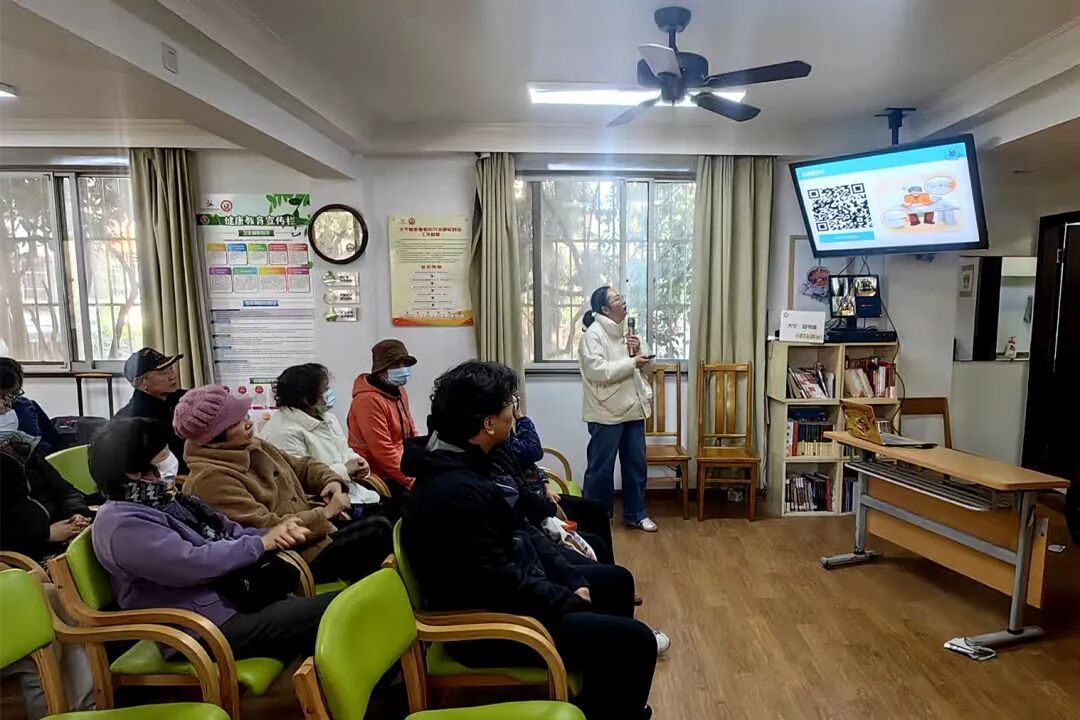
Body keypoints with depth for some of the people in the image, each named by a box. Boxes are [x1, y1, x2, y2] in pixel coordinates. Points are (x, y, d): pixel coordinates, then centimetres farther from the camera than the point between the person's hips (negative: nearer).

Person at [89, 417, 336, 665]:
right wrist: (262, 543, -14)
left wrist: (274, 533, -7)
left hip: (231, 596, 9)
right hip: (201, 629, -9)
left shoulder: (157, 499, 12)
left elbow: (225, 532, 12)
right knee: (327, 612, -18)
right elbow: (193, 563, -24)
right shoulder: (120, 524, -15)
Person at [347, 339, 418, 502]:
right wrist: (413, 482, -20)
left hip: (404, 470, 8)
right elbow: (384, 453, -22)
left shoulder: (399, 391, 9)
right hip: (382, 478, -8)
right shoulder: (369, 400, -17)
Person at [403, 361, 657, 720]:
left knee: (616, 580, 21)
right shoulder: (456, 491, -30)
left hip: (505, 586, 10)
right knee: (635, 641, -14)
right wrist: (571, 602, -13)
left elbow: (517, 538, 8)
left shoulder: (460, 463, 3)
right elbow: (500, 581, -27)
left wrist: (572, 582, 3)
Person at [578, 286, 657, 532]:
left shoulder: (624, 331, 13)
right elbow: (598, 372, -24)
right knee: (601, 468, 4)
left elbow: (645, 365, 19)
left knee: (636, 464, 14)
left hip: (633, 409, 8)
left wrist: (639, 350, -3)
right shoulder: (593, 335, -12)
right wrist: (632, 363, -19)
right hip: (607, 412, -8)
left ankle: (635, 514, 29)